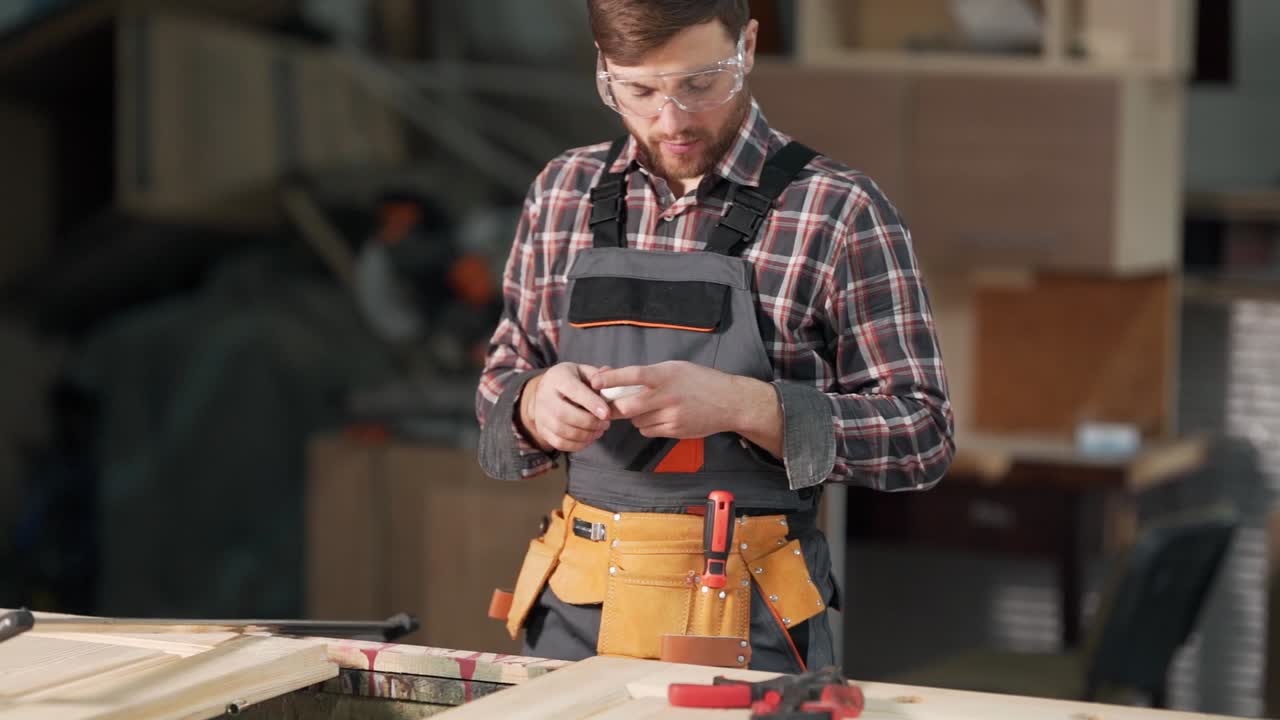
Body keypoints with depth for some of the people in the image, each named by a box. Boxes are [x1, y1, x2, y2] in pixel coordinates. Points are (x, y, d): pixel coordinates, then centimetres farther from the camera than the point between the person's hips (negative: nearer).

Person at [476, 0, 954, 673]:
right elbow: (502, 387, 13)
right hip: (573, 612, 4)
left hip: (741, 622, -4)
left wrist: (741, 406, -24)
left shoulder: (838, 213, -9)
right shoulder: (563, 193, 5)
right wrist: (534, 403, -11)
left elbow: (920, 436, -9)